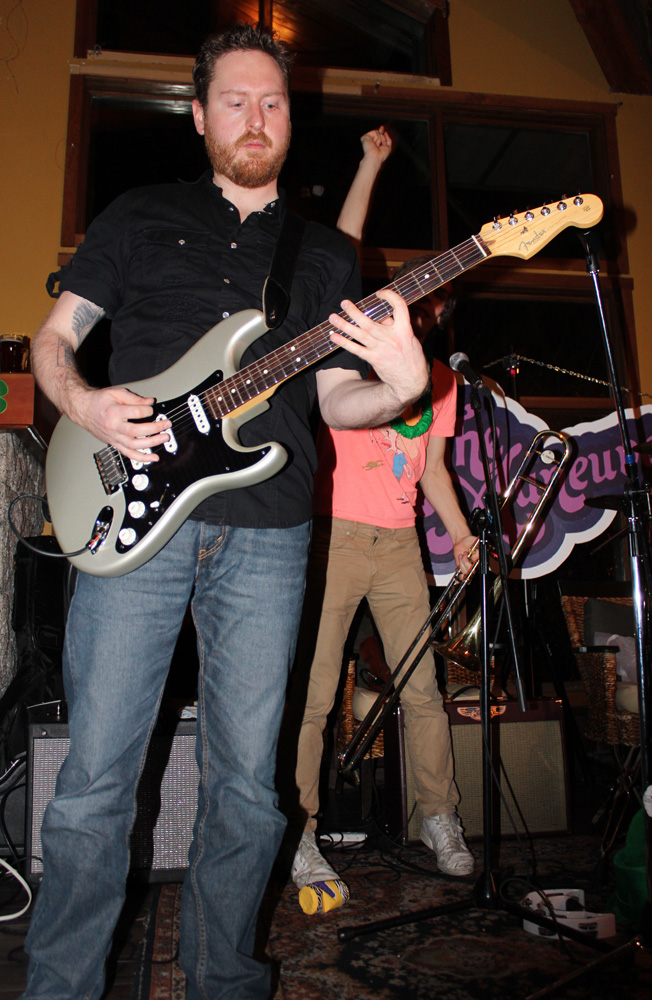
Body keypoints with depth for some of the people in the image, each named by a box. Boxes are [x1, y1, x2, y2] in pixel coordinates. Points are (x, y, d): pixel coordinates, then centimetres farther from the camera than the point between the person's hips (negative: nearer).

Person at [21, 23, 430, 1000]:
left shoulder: (326, 253, 17)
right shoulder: (140, 217, 14)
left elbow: (334, 398, 12)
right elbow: (52, 337, 13)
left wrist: (399, 387, -10)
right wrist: (83, 403, -8)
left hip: (266, 538, 2)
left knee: (246, 782, 8)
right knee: (96, 777, 2)